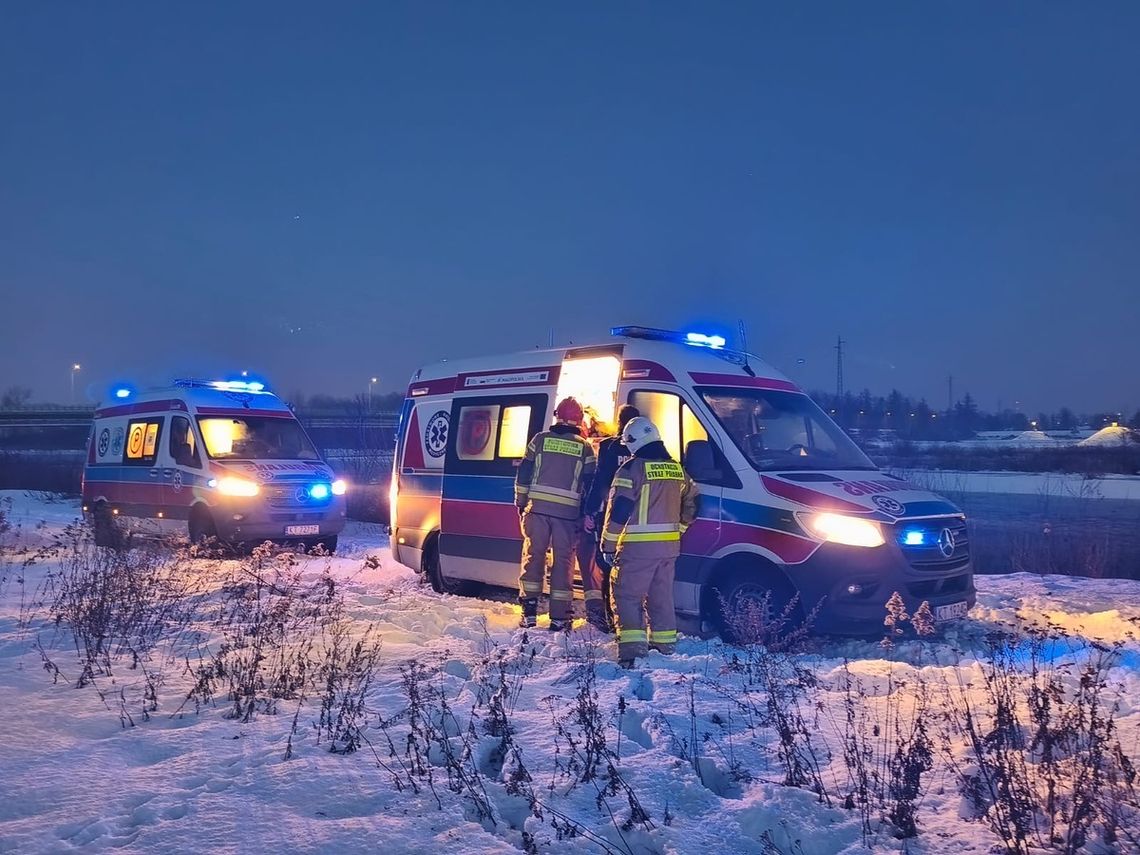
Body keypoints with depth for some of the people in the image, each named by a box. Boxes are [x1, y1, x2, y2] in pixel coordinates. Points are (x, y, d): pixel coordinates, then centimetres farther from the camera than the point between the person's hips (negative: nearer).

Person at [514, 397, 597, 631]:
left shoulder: (540, 440, 3)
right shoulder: (584, 448, 4)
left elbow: (523, 474, 4)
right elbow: (590, 484, 6)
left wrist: (520, 502, 12)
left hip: (538, 508, 0)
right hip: (568, 512, 0)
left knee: (533, 556, 9)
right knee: (563, 561, 5)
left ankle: (529, 611, 7)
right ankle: (559, 617, 7)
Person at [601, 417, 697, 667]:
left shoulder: (633, 468, -11)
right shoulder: (676, 469, 11)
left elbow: (618, 510, -13)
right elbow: (690, 504, 19)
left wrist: (608, 544, -7)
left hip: (638, 546, -7)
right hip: (669, 546, 7)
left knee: (627, 594, -1)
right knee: (661, 595, 19)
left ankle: (632, 645, -12)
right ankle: (665, 643, 26)